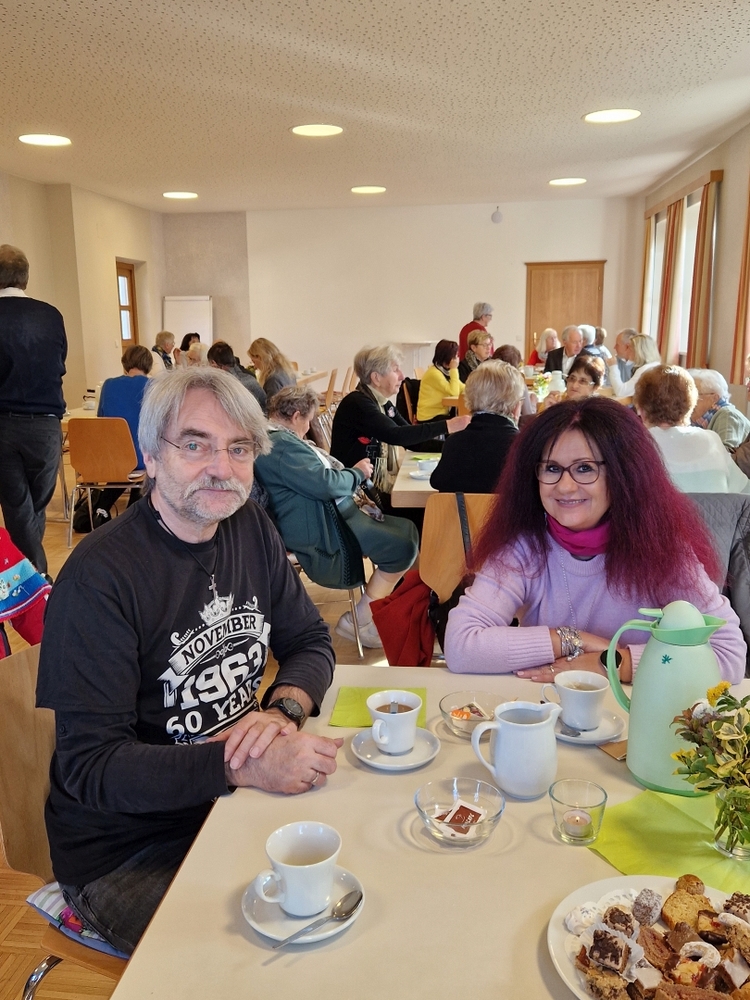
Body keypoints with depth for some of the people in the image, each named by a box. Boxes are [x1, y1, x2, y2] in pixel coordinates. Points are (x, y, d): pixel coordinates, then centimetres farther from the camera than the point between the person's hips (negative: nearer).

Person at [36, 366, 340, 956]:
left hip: (237, 800, 6)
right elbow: (89, 766, -21)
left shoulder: (252, 530, 1)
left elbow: (311, 643, 6)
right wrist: (240, 766, -33)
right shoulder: (98, 577, -21)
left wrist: (282, 710, -16)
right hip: (125, 852, -5)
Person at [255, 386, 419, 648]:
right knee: (404, 545, -15)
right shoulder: (282, 445, -20)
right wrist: (358, 473, -7)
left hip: (334, 512, 12)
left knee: (406, 528, 8)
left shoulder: (278, 438, 16)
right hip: (326, 532, -12)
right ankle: (360, 622, -3)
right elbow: (325, 484, -26)